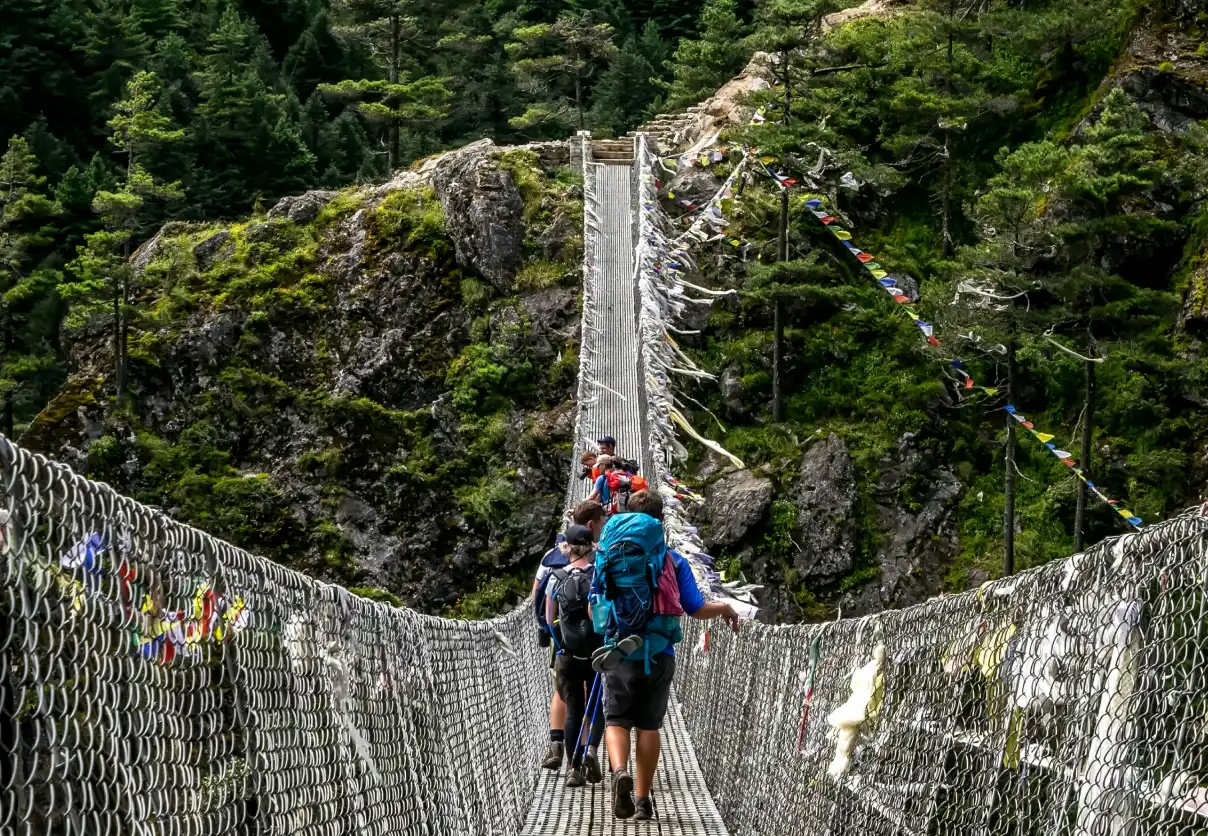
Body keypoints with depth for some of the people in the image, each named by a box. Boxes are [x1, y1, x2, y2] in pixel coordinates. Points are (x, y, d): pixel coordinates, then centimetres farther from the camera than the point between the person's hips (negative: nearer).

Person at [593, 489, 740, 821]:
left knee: (616, 719, 9)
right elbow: (697, 609, -1)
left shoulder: (607, 556, 3)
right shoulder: (672, 561, -2)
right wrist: (725, 608, 20)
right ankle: (642, 799, 12)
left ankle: (619, 771, -20)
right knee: (648, 725, 10)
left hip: (619, 653, 0)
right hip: (659, 655, 0)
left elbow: (593, 610, 9)